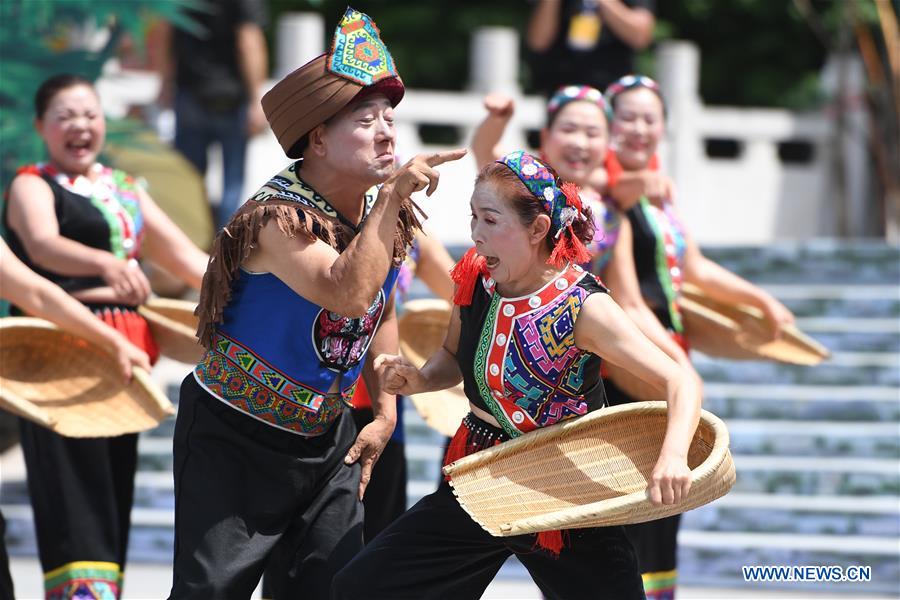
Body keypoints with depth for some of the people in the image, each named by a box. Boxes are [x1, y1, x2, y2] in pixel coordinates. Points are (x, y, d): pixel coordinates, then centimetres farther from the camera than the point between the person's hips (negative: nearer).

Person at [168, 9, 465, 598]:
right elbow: (347, 293, -41)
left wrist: (385, 414, 10)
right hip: (234, 439, -7)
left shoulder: (387, 217, -1)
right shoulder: (277, 217, -24)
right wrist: (392, 197, -37)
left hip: (325, 437, 7)